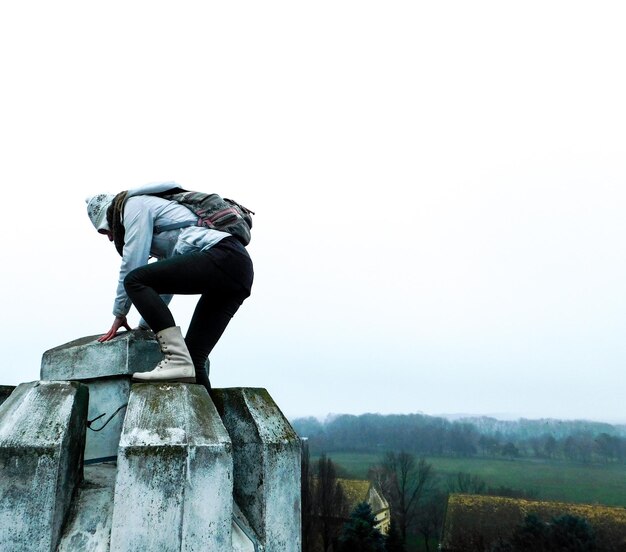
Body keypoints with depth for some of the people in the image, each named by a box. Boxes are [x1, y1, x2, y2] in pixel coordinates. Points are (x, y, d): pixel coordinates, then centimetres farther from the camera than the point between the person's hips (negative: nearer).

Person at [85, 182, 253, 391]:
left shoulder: (135, 203, 9)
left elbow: (132, 263, 0)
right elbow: (164, 280, 35)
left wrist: (119, 314, 10)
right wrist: (144, 326, 35)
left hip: (222, 256, -9)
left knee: (134, 280, -11)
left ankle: (177, 359, -21)